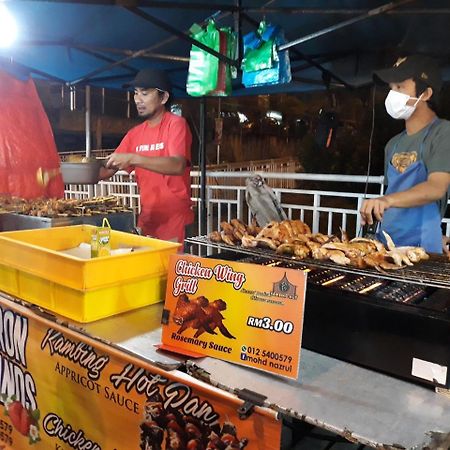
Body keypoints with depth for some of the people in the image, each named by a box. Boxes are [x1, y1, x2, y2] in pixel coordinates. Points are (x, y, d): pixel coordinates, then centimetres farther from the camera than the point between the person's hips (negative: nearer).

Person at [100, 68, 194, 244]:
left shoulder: (176, 124, -8)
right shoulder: (134, 134, 9)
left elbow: (178, 166, -24)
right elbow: (108, 170, 10)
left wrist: (132, 158, -30)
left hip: (175, 221, -5)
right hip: (147, 220, 5)